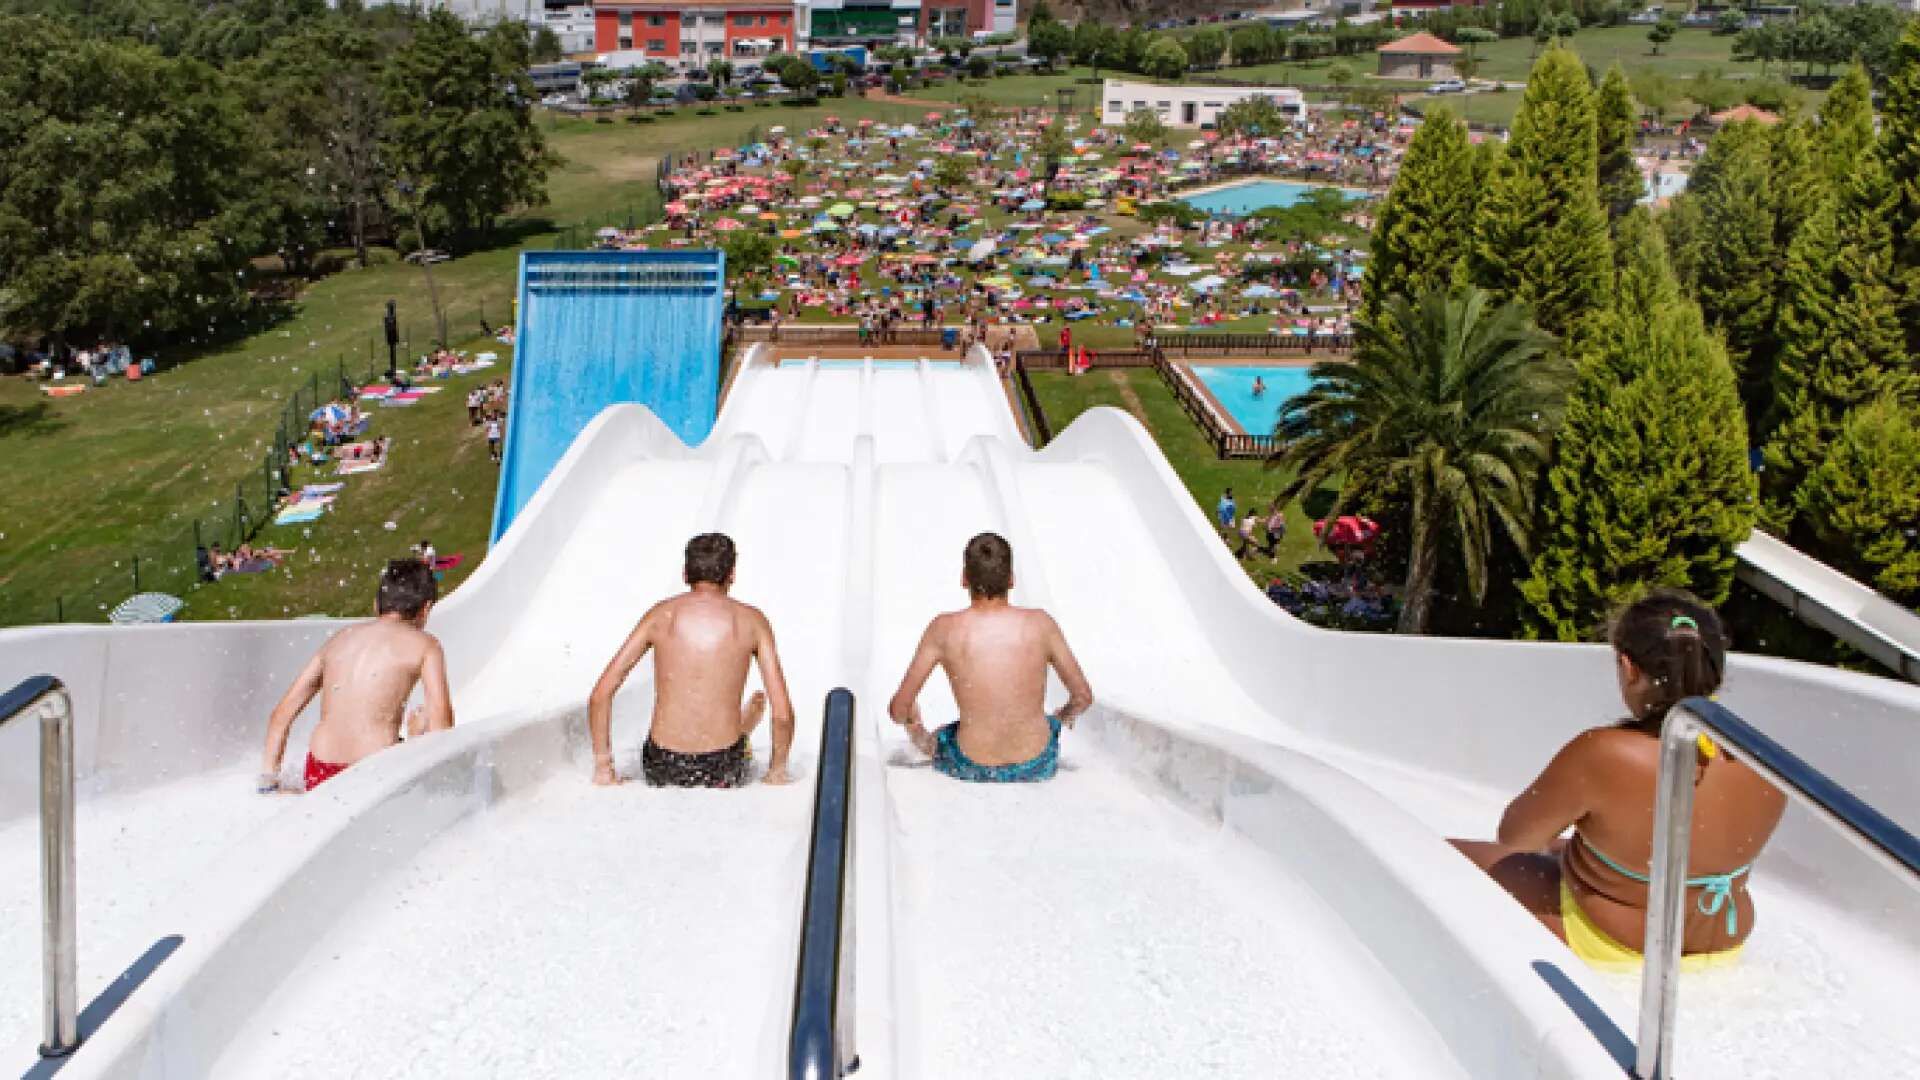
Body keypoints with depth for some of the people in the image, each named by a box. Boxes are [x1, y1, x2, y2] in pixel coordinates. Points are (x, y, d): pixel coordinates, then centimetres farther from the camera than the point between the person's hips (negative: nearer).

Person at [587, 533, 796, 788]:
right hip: (722, 771, -1)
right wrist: (777, 772, 9)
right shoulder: (752, 621, -2)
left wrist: (603, 767, 7)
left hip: (662, 769, 2)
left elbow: (599, 697, -2)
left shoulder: (660, 616, 1)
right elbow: (783, 714, -7)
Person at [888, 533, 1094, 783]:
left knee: (934, 740, 34)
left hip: (973, 770, -1)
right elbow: (1083, 697, 3)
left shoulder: (944, 629, -9)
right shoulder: (1041, 624, -7)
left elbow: (898, 710, -4)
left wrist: (913, 725, 21)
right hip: (1038, 767, 1)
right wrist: (1063, 716, 27)